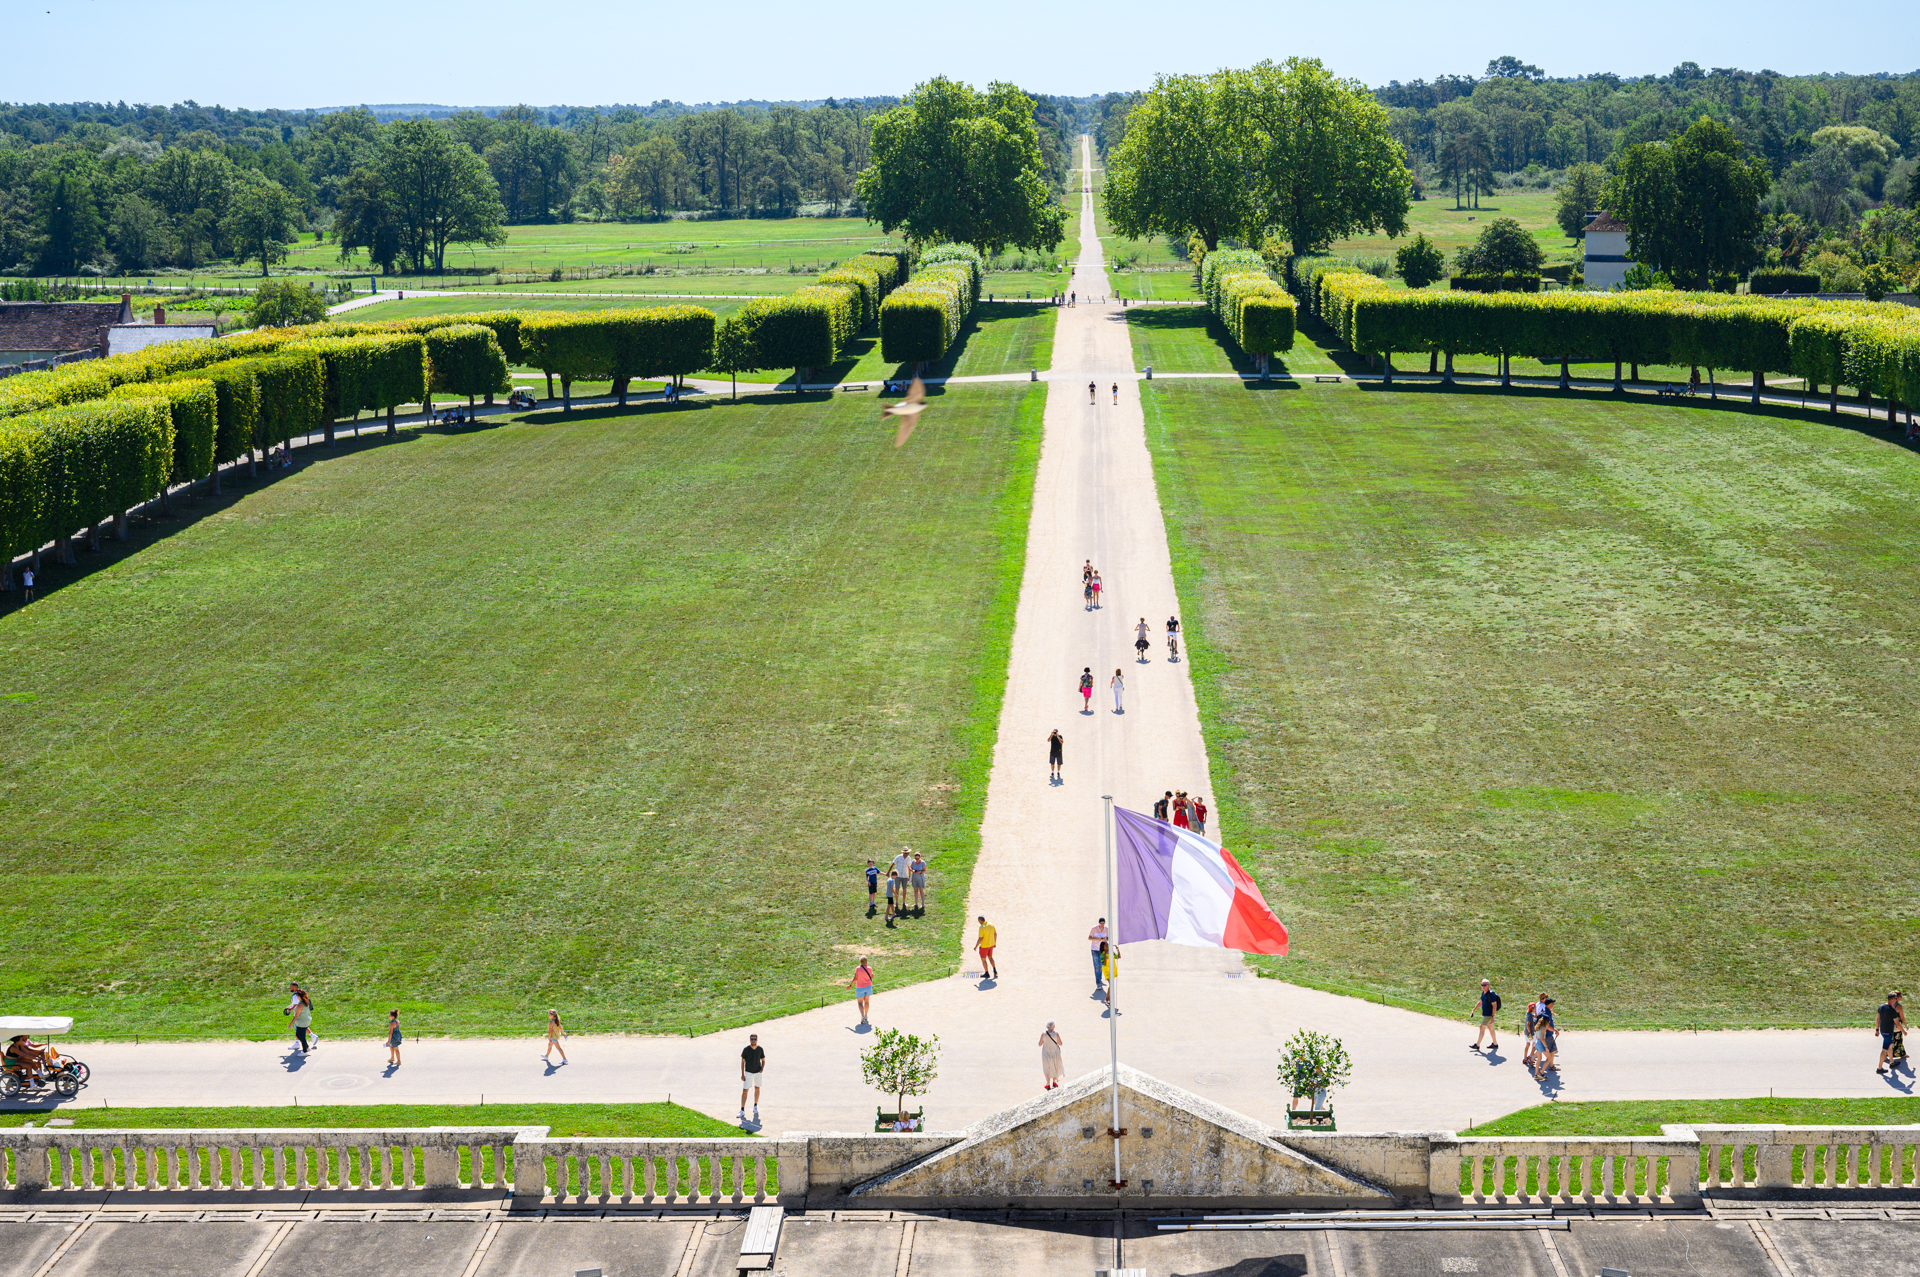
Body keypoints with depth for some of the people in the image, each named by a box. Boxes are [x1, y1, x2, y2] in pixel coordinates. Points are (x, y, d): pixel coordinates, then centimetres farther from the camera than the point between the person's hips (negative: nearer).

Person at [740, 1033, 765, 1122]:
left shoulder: (760, 1049, -3)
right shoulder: (746, 1049, -10)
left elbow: (763, 1060, 9)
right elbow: (742, 1062, -4)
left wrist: (762, 1068, -10)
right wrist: (742, 1074, -7)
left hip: (758, 1072, 2)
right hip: (748, 1072, -2)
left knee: (757, 1088, 12)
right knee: (745, 1090, -6)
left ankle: (755, 1107, 28)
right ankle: (742, 1110, -5)